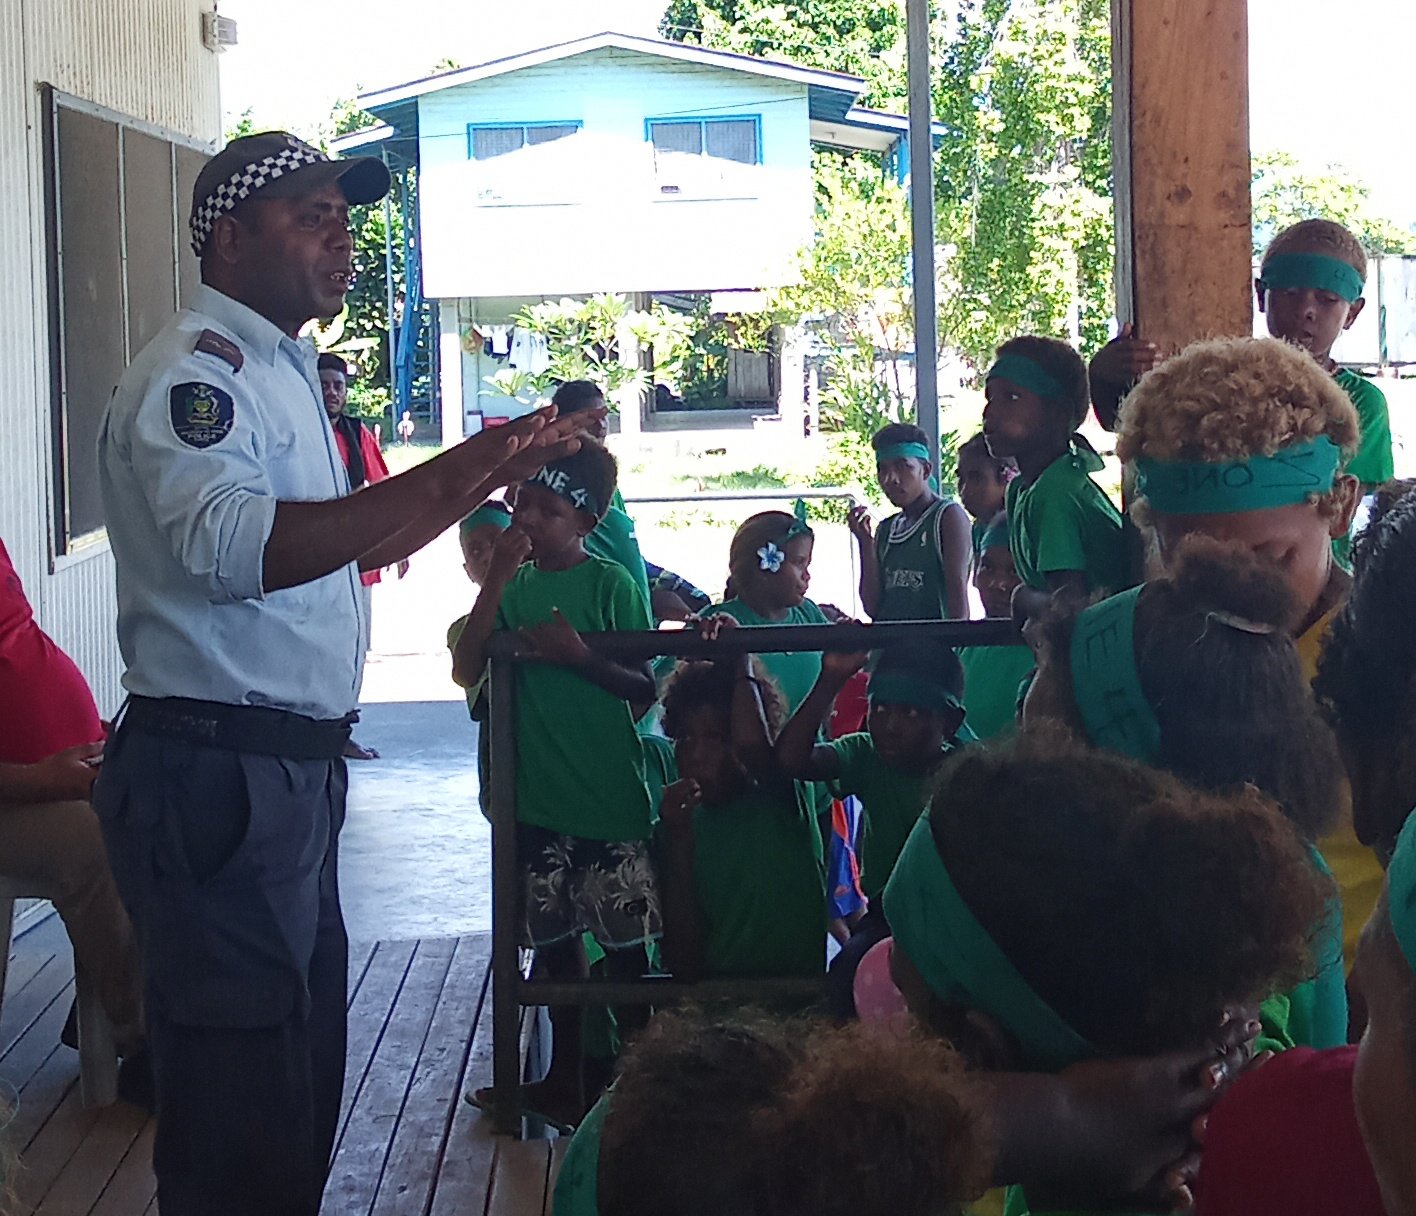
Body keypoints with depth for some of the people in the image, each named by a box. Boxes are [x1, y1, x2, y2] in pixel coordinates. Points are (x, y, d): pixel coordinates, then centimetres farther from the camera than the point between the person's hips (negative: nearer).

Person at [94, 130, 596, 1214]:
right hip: (217, 773, -10)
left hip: (291, 770, 11)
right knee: (244, 1114, -5)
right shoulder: (199, 367, -13)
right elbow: (231, 546, -32)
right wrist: (447, 474, -37)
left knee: (302, 1079, 19)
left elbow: (345, 546, 31)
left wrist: (491, 476, 22)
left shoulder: (278, 371, 20)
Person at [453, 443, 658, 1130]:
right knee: (556, 943, 13)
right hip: (536, 796, 4)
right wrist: (497, 578, -12)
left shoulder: (610, 584, -5)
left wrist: (579, 657, -18)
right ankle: (565, 1078, 25)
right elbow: (468, 671, -6)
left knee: (624, 945, 3)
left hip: (608, 792, -4)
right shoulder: (513, 587, 6)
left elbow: (645, 688, -3)